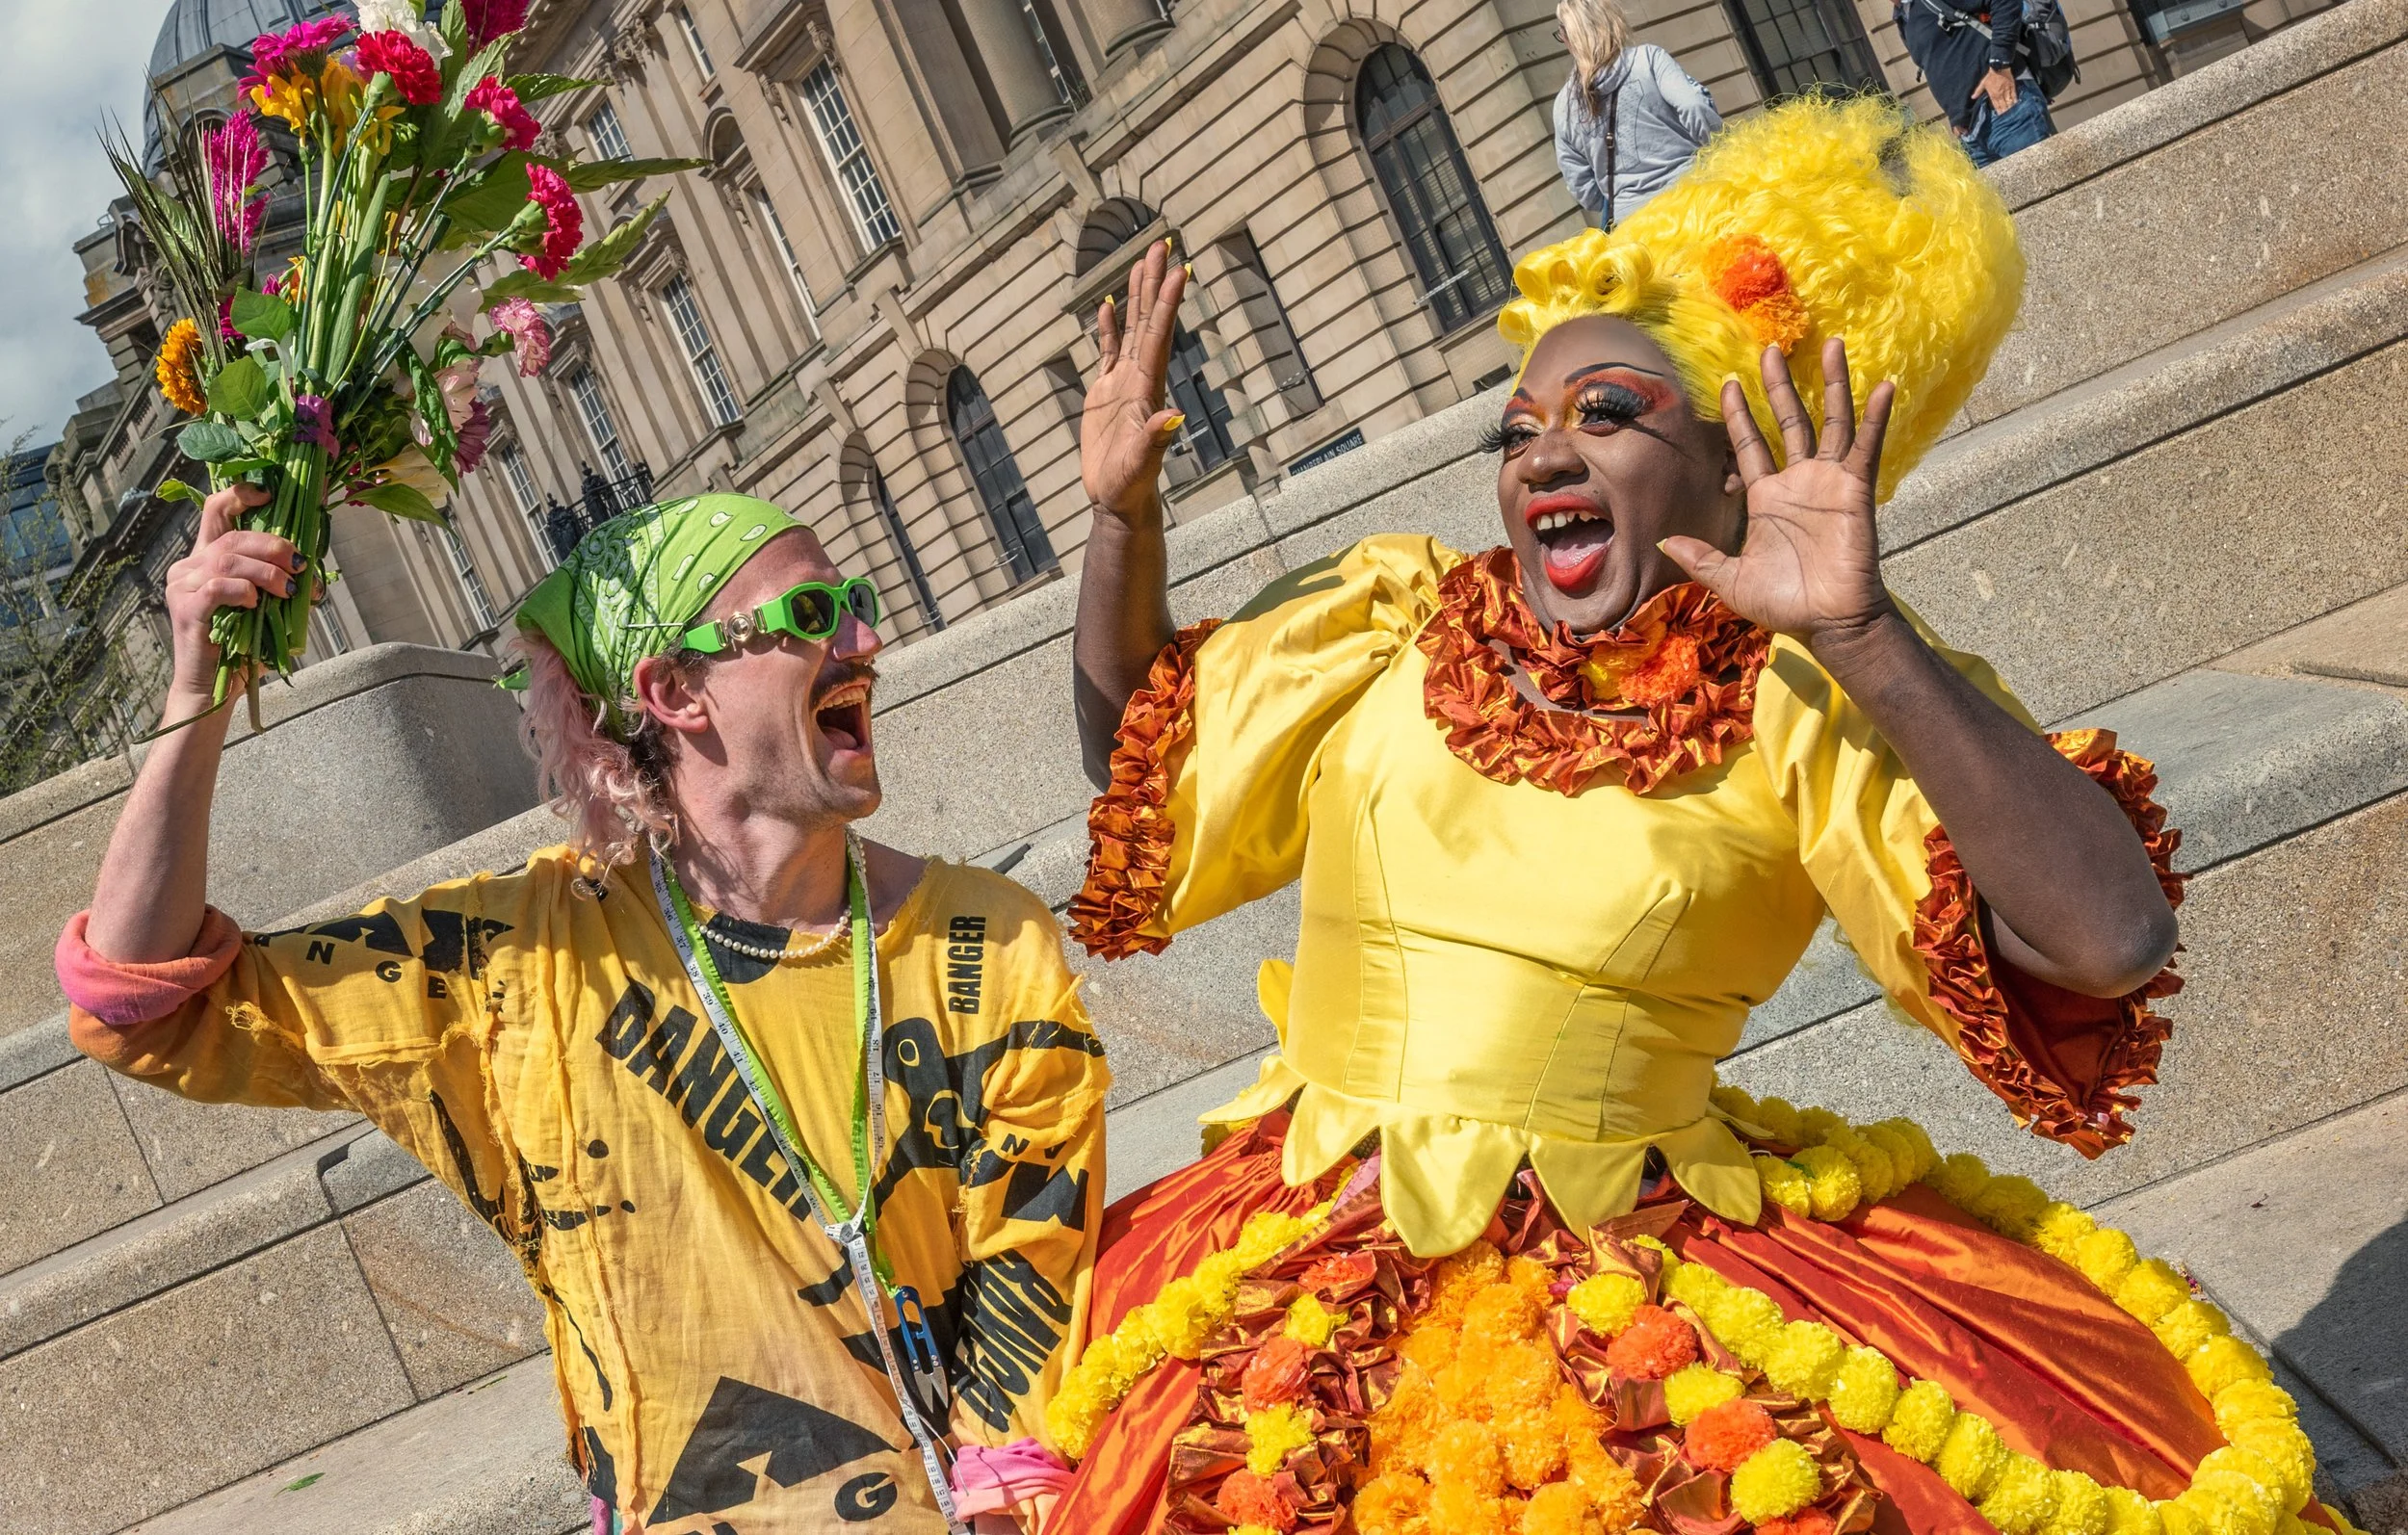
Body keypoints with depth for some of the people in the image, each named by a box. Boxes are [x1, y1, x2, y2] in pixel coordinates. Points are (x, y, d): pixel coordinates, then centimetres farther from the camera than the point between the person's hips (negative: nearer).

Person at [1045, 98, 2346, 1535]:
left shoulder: (1801, 703, -9)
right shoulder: (1383, 630, 7)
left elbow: (2108, 940, -22)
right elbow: (1135, 750, 19)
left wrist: (1866, 636, -30)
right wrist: (1125, 514, 4)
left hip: (1651, 1284, -4)